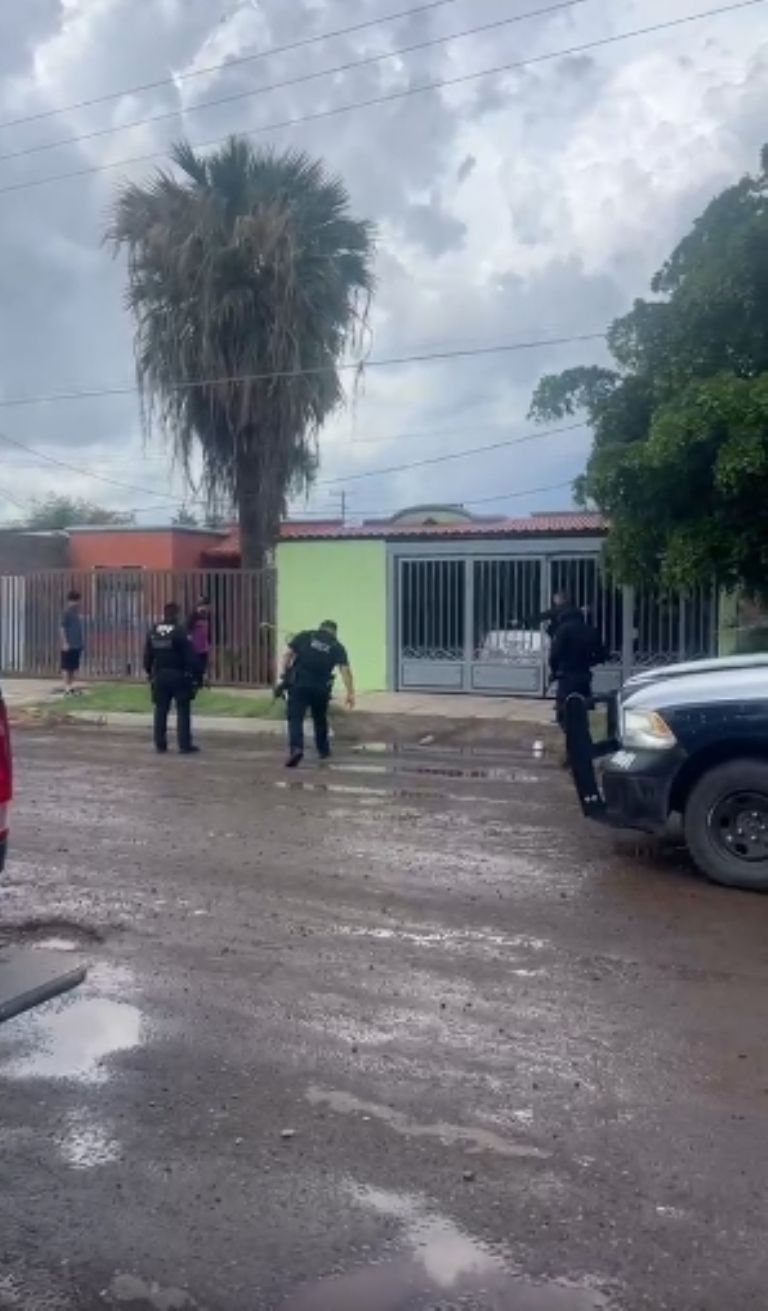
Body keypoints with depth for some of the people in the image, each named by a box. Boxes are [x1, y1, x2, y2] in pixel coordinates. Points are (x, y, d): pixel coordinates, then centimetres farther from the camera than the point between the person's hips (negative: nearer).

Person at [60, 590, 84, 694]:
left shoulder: (78, 613, 13)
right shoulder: (66, 613, -9)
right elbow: (62, 629, -12)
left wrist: (82, 643, 16)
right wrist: (65, 643, -16)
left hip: (77, 645, 7)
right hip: (68, 646, -7)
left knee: (75, 667, 10)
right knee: (66, 668, -2)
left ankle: (71, 687, 17)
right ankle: (67, 689, 1)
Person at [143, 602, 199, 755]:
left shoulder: (153, 631, 6)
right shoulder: (180, 631, -12)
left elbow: (147, 655, 12)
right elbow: (189, 655, -14)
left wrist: (149, 672, 20)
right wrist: (193, 672, -8)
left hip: (159, 676, 5)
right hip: (179, 676, -5)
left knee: (160, 710, 11)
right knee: (183, 711, -1)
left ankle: (160, 744, 14)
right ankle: (185, 745, -3)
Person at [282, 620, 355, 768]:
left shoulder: (304, 636, 11)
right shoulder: (337, 646, 9)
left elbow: (288, 654, 3)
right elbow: (345, 670, -3)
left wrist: (285, 676, 8)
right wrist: (350, 693, -7)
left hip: (298, 684, -1)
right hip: (320, 687, 1)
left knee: (295, 718, -3)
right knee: (320, 719, 22)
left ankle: (296, 748, -23)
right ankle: (323, 750, 33)